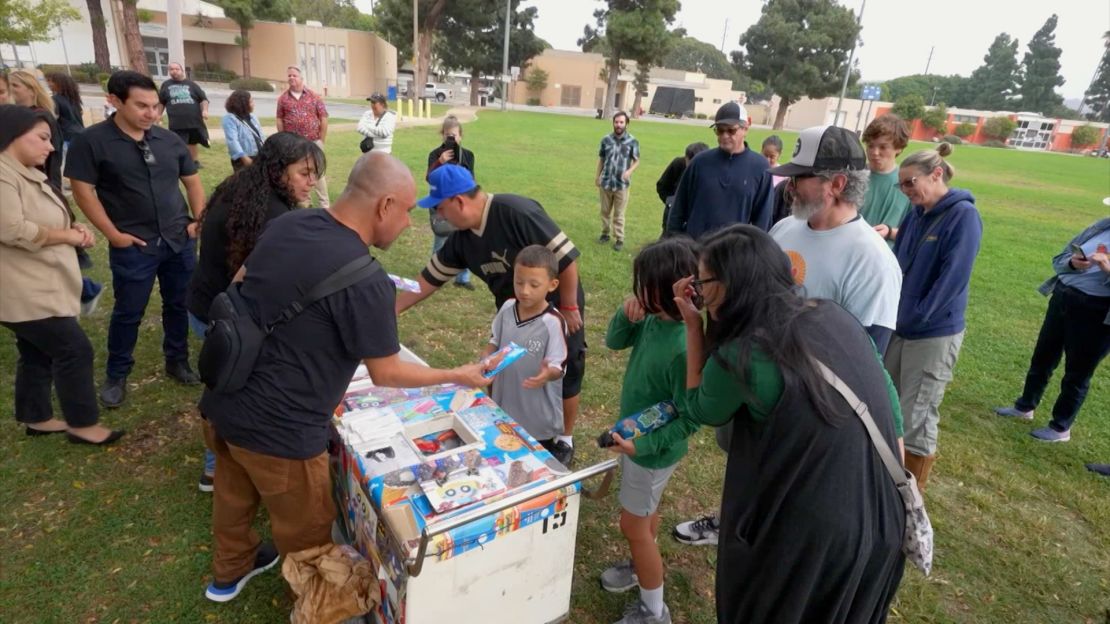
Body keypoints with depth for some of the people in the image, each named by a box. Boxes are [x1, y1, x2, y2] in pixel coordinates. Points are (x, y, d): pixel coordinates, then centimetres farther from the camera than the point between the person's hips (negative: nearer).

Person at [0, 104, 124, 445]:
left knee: (38, 354, 17)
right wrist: (68, 236, -16)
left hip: (39, 288, 10)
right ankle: (82, 424, 7)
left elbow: (41, 222, 24)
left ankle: (36, 418, 30)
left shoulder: (27, 174, 15)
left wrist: (73, 228, 3)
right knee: (74, 350, -6)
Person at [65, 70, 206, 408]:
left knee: (179, 305, 13)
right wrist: (114, 234, -12)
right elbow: (83, 191, -8)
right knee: (128, 312, 8)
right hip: (133, 246, -4)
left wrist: (199, 220, 3)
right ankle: (116, 375, 25)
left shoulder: (169, 139, 5)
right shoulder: (92, 141, -8)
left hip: (180, 240, 4)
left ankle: (177, 361, 32)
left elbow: (192, 181, 13)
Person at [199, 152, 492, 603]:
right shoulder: (364, 279, -27)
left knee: (234, 496, 33)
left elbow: (238, 283, 13)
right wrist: (458, 375, -3)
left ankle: (230, 571, 59)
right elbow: (386, 373, -16)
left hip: (221, 404, 8)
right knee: (307, 535, 18)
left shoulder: (286, 224, -3)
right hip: (277, 429, -8)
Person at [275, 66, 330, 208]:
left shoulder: (314, 96, 0)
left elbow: (323, 118, 0)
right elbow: (279, 119, 7)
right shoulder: (283, 98, 5)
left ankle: (325, 205, 5)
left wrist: (321, 140, -2)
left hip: (313, 142, -2)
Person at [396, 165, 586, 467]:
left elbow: (566, 257, -27)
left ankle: (565, 440, 30)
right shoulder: (461, 239, -5)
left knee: (563, 378, 8)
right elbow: (428, 279, 3)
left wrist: (568, 308, -20)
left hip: (557, 309, -7)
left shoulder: (517, 212, -29)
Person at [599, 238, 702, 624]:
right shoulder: (653, 319, -12)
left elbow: (689, 420, -26)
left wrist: (642, 444, -26)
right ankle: (641, 568, 53)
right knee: (645, 513, 28)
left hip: (654, 449, -8)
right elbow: (614, 342, 3)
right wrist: (626, 314, -16)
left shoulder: (684, 347, -34)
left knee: (633, 524, 9)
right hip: (637, 434, 8)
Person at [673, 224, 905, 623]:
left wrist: (693, 327, -3)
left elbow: (700, 410, -3)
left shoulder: (740, 356, -24)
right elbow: (889, 402, 6)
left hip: (805, 535, -6)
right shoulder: (836, 318, -4)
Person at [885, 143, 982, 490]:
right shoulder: (916, 214, 5)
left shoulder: (963, 216, -14)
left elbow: (953, 279, -19)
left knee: (916, 419, 1)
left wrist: (914, 317, -16)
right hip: (898, 327, 7)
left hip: (934, 334, -7)